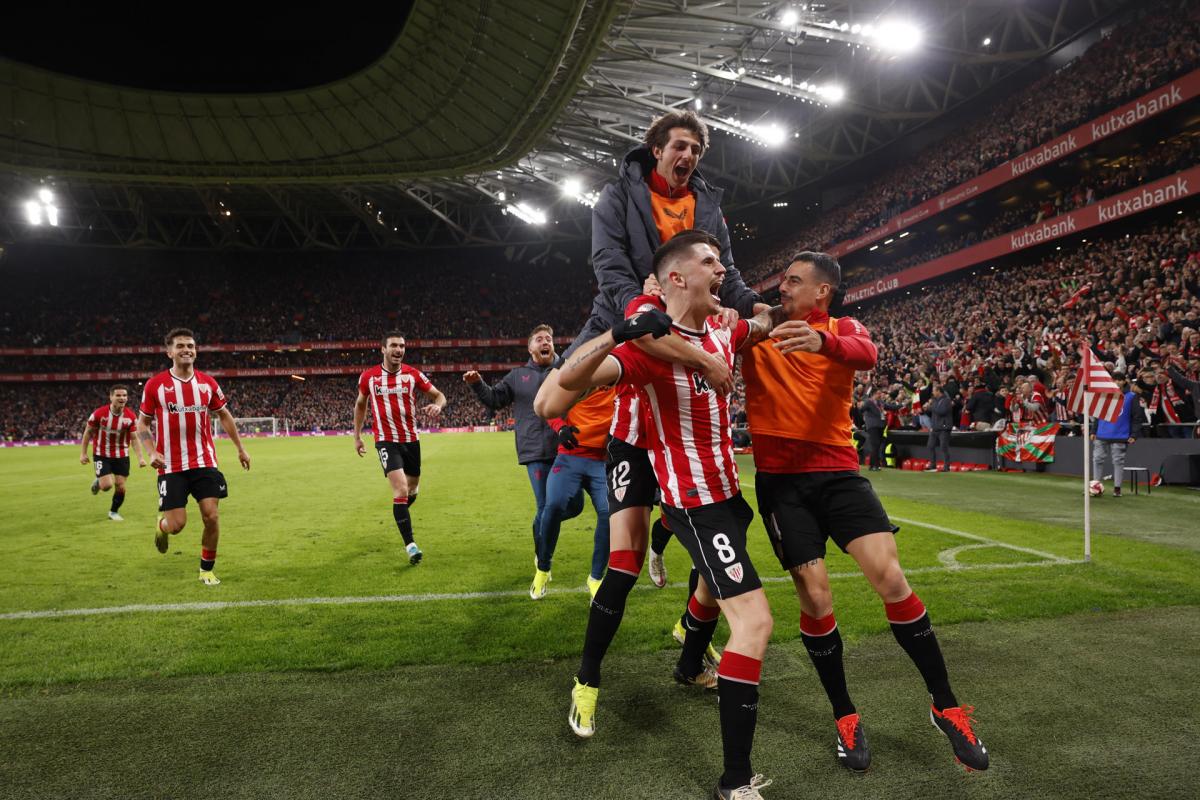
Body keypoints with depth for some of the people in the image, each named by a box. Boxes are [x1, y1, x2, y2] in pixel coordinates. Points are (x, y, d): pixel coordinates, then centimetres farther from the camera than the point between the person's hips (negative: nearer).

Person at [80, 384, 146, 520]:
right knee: (107, 485, -13)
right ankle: (98, 482, 25)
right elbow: (88, 432, -3)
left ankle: (114, 512, 28)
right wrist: (83, 453, -2)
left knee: (120, 486, 4)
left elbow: (134, 438, -6)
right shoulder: (99, 413, -16)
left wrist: (141, 457, -15)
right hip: (102, 454, -2)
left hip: (122, 455, 2)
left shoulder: (131, 416, -11)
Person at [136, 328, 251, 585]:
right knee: (176, 524, -4)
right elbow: (142, 423, 5)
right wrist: (152, 452, -11)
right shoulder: (155, 385, -3)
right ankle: (161, 527, 35)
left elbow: (224, 415, 17)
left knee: (212, 517, -4)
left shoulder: (208, 383, 3)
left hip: (205, 463, 2)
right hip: (171, 466, -2)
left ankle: (207, 570, 16)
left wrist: (240, 448, 16)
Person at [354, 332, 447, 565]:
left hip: (411, 440, 3)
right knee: (401, 490, -17)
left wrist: (437, 405, -22)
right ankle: (410, 545, -12)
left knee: (412, 490, 15)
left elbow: (438, 395, 3)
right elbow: (360, 405, 14)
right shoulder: (368, 377, -2)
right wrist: (357, 436, 14)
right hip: (386, 441, -3)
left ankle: (400, 516, 49)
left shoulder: (413, 374, -2)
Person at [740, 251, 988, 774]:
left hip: (837, 471, 0)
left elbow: (866, 355, -18)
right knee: (815, 598, -3)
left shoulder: (844, 329, 5)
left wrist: (822, 341, -40)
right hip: (779, 478, 0)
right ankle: (845, 717, 17)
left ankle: (945, 705, 10)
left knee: (890, 577, -10)